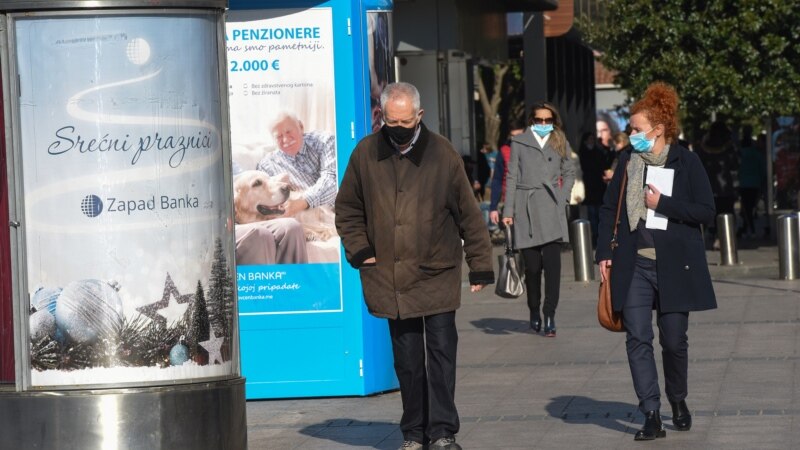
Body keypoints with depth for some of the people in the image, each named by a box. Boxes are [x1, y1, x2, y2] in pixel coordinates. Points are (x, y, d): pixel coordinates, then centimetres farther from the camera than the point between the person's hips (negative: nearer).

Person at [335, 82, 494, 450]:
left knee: (441, 351, -5)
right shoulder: (366, 153, 1)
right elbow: (347, 209, 13)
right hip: (390, 278, 1)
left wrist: (480, 265, 2)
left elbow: (468, 213, 2)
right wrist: (361, 252, 2)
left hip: (438, 275, -1)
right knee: (407, 360, 6)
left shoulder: (441, 153, -3)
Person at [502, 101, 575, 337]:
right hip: (526, 209, -1)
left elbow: (569, 173, 19)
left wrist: (563, 198, 4)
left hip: (552, 210, 1)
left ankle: (549, 315, -8)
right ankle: (534, 312, 19)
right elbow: (512, 177, 7)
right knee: (532, 266, 0)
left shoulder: (560, 143, 13)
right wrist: (508, 210, 2)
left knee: (552, 263, -11)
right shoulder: (519, 143, 9)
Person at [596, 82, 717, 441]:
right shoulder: (627, 160, 5)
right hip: (634, 265, 3)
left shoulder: (686, 162, -5)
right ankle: (651, 416, -5)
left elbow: (706, 211, -8)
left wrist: (663, 203, -15)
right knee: (638, 338, -6)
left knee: (673, 340, 6)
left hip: (675, 265, -2)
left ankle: (678, 401, 31)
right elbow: (610, 208, 11)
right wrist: (604, 252, 3)